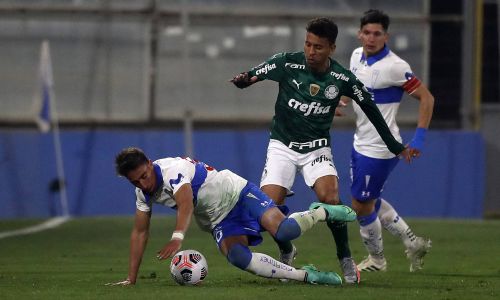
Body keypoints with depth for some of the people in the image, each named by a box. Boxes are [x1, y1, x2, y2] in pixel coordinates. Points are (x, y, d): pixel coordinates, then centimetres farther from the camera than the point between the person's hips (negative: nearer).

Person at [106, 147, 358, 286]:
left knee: (283, 231, -29)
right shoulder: (143, 193, 1)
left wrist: (177, 238, -59)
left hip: (237, 194, -7)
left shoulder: (172, 170, -25)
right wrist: (131, 278, 2)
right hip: (219, 223, 7)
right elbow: (139, 233, 9)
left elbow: (186, 204, -42)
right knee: (236, 257, -25)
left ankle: (322, 212, 6)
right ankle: (306, 276, -19)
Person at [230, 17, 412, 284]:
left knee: (329, 196, -26)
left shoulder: (342, 78, -11)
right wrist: (243, 80, -36)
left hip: (317, 147, 0)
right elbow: (252, 76, -10)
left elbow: (369, 107, 3)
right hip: (283, 146, 0)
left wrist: (394, 146, 8)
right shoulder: (287, 63, -14)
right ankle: (286, 252, 17)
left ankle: (345, 259, -8)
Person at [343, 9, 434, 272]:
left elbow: (426, 98, -17)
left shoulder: (394, 67, -22)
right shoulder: (357, 55, 3)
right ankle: (412, 242, 30)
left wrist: (419, 138, -21)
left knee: (362, 207, 2)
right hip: (361, 143, 9)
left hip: (379, 149, -9)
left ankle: (376, 259, 24)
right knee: (369, 202, 19)